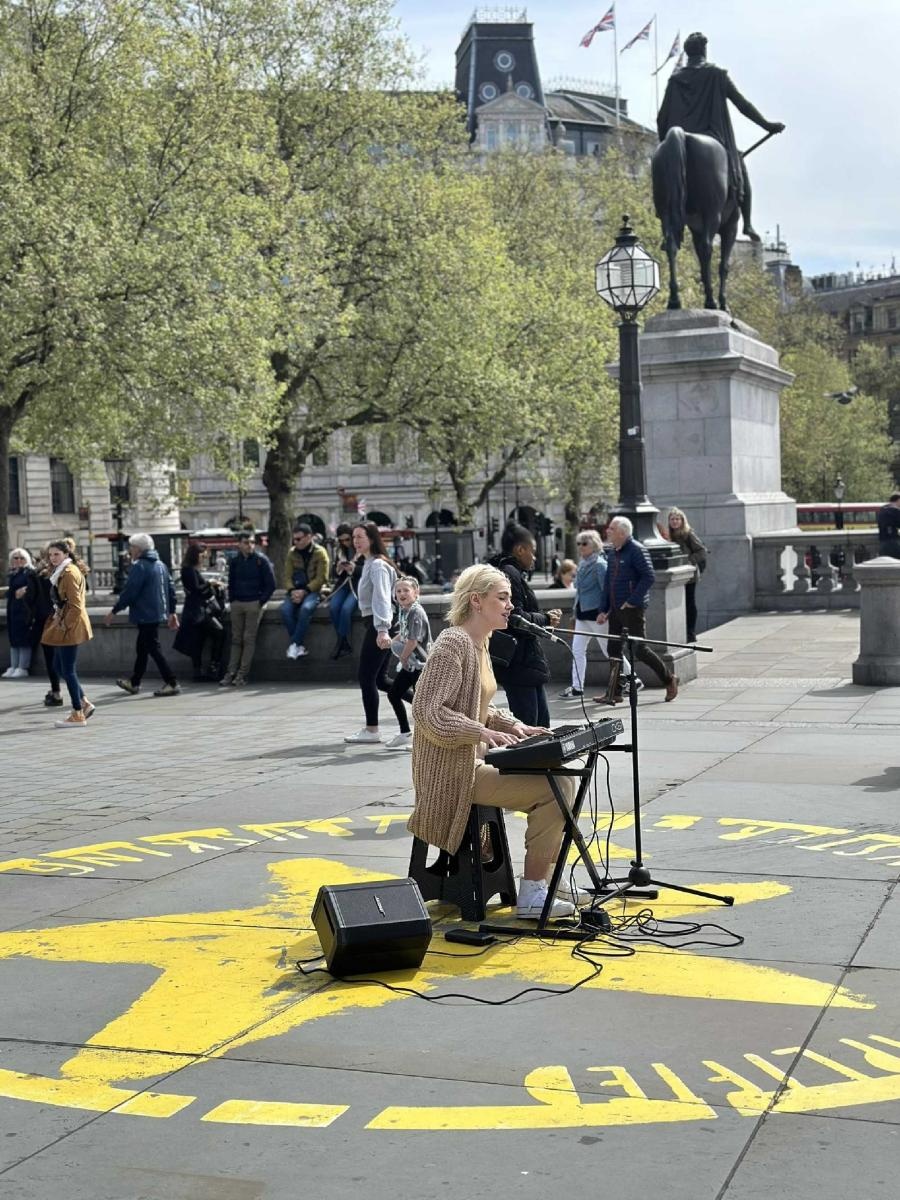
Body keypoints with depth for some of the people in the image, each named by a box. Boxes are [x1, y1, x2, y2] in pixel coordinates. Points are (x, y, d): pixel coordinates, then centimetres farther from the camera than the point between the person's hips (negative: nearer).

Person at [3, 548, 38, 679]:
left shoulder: (29, 573, -6)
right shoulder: (12, 574, 17)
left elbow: (31, 593, -13)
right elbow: (9, 592, 15)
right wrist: (16, 593, -5)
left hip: (25, 611, -8)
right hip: (12, 611, 8)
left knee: (24, 640, -7)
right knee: (13, 640, 9)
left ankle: (22, 668, -5)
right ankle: (13, 667, 13)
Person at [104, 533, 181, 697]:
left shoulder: (140, 567, -16)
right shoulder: (160, 565, 12)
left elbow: (129, 592, -19)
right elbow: (170, 589, 14)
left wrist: (114, 611, -12)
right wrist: (171, 612, 19)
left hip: (145, 614, -9)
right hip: (158, 613, 9)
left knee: (153, 648, -6)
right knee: (142, 648, 18)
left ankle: (172, 684, -8)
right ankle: (134, 683, 27)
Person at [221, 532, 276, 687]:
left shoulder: (261, 560, -4)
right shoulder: (234, 560, 9)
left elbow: (271, 584, -4)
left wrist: (261, 602, -9)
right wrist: (232, 600, 7)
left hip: (254, 603, -4)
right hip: (237, 603, 4)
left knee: (249, 639, -5)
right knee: (236, 639, 3)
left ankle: (242, 675, -5)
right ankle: (231, 673, 3)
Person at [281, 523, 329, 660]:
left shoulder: (320, 552, -5)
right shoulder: (292, 553, 8)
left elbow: (321, 578, -10)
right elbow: (287, 575, 5)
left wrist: (304, 591, -19)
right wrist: (292, 591, -15)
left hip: (312, 590, -4)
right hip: (295, 590, 4)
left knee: (305, 608, -35)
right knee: (285, 609, -27)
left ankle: (294, 644, -27)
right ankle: (300, 646, -22)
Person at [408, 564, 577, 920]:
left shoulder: (478, 644, 15)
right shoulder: (453, 643, -16)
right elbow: (425, 710, -24)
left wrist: (512, 725, 8)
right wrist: (484, 733, -29)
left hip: (474, 762, 10)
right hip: (454, 771, -10)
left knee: (560, 779, 7)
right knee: (556, 787, -17)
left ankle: (542, 881, 12)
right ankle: (531, 895, -10)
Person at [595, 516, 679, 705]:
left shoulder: (636, 550, -13)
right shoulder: (614, 552, 14)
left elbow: (649, 577, -19)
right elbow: (608, 582, 18)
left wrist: (633, 600, -19)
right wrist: (603, 610, 14)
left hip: (633, 609, -9)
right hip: (615, 610, 9)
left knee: (640, 649, -5)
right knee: (614, 650, 7)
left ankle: (669, 679, 14)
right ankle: (614, 693, 11)